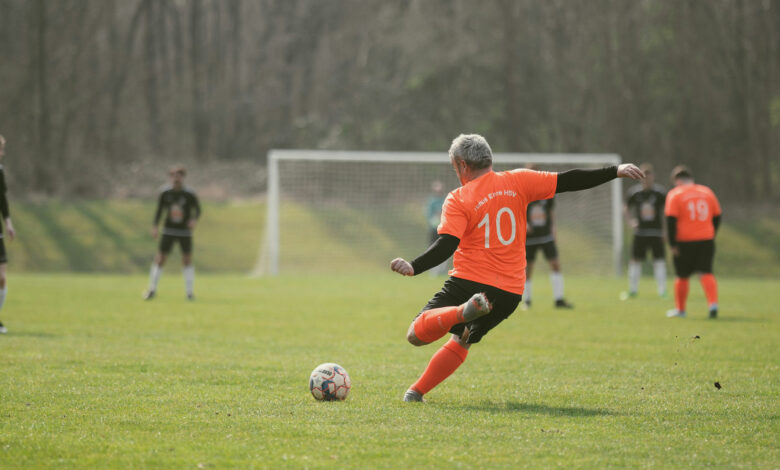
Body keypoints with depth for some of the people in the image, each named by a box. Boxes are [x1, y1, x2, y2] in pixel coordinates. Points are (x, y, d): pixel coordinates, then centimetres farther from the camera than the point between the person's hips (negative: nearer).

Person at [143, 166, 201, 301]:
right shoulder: (165, 193, -4)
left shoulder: (190, 195, -9)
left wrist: (194, 220, -18)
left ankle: (189, 291, 8)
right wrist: (155, 226, -3)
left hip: (185, 231, -1)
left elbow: (197, 210, 3)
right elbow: (159, 210, 7)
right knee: (160, 258, -4)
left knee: (187, 259, -2)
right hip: (169, 230, 1)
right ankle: (152, 290, 6)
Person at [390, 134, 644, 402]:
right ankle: (416, 392, 16)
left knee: (416, 335, -6)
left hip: (468, 283, -5)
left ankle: (463, 311, -30)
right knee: (461, 343, 25)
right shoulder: (517, 182, 4)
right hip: (509, 293, 5)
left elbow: (446, 246, -20)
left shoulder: (458, 200, -6)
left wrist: (413, 268, -27)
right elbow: (567, 181, 5)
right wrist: (616, 172, 10)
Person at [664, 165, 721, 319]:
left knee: (682, 276, 11)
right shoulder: (707, 192, 9)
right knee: (706, 273, 0)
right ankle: (713, 304, -20)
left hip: (684, 243, -3)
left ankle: (680, 309, 23)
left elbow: (671, 221, -10)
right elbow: (717, 217, 14)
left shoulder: (675, 194, -4)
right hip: (706, 240, 3)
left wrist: (672, 244, -8)